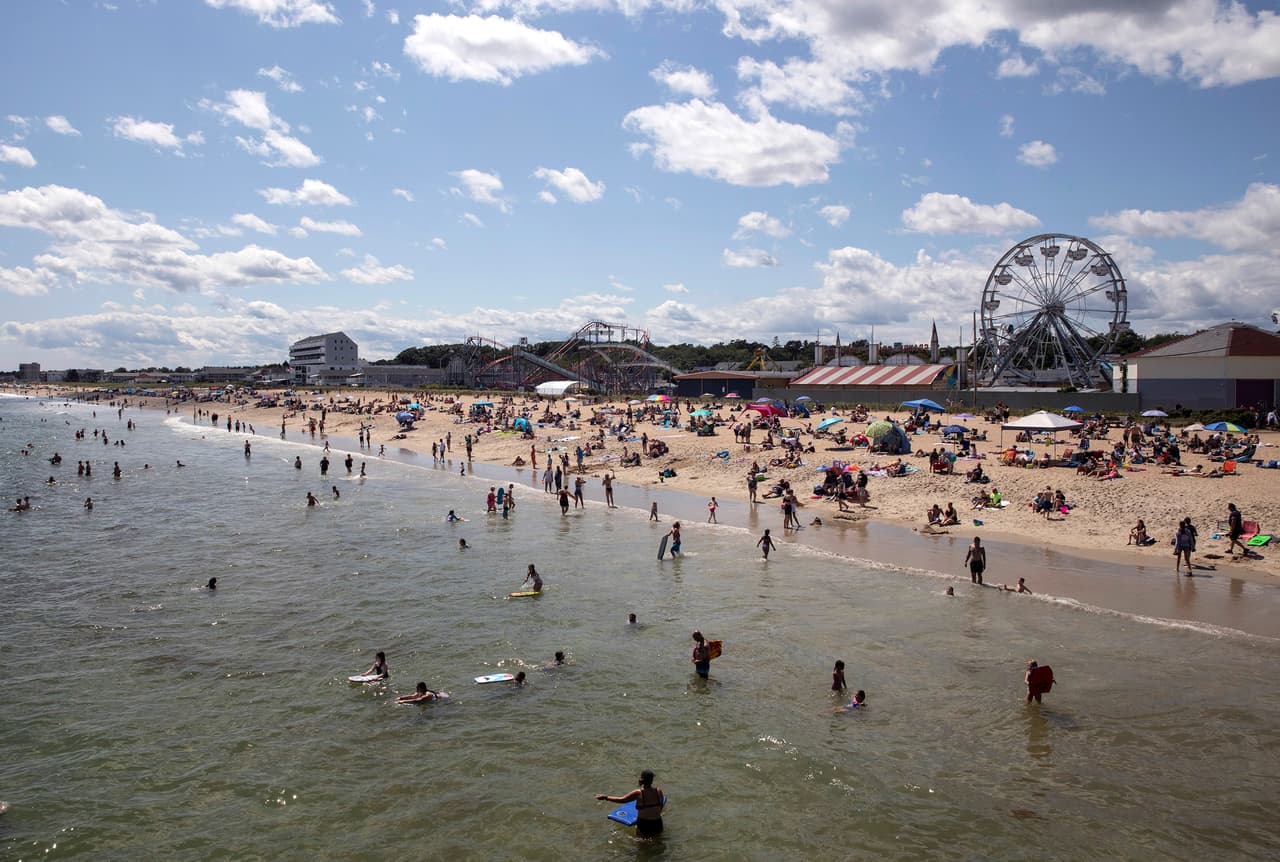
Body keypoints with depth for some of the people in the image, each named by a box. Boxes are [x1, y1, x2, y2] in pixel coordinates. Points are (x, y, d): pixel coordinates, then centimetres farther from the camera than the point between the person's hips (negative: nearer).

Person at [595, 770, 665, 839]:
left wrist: (605, 797, -4)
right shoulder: (658, 791, -11)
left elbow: (621, 800, -13)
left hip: (644, 826, -3)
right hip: (657, 826, 3)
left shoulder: (638, 793, -18)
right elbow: (661, 806, 4)